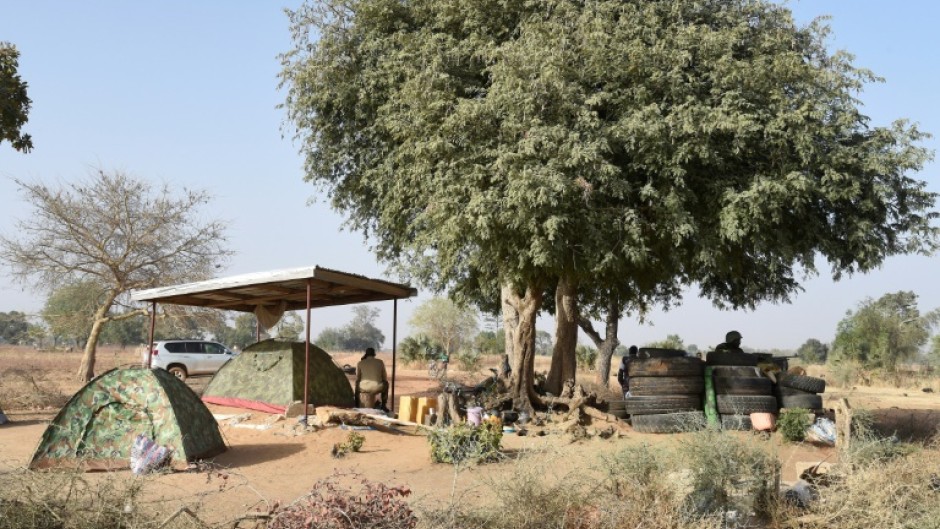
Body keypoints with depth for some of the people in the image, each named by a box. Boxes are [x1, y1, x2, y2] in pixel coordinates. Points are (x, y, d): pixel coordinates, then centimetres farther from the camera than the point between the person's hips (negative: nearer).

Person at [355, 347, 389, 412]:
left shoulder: (360, 363, 8)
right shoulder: (380, 362, 9)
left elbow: (357, 378, 13)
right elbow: (385, 378, 14)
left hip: (364, 388, 1)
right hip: (377, 388, 0)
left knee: (357, 384, 37)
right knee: (386, 383, 34)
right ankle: (383, 405, 33)